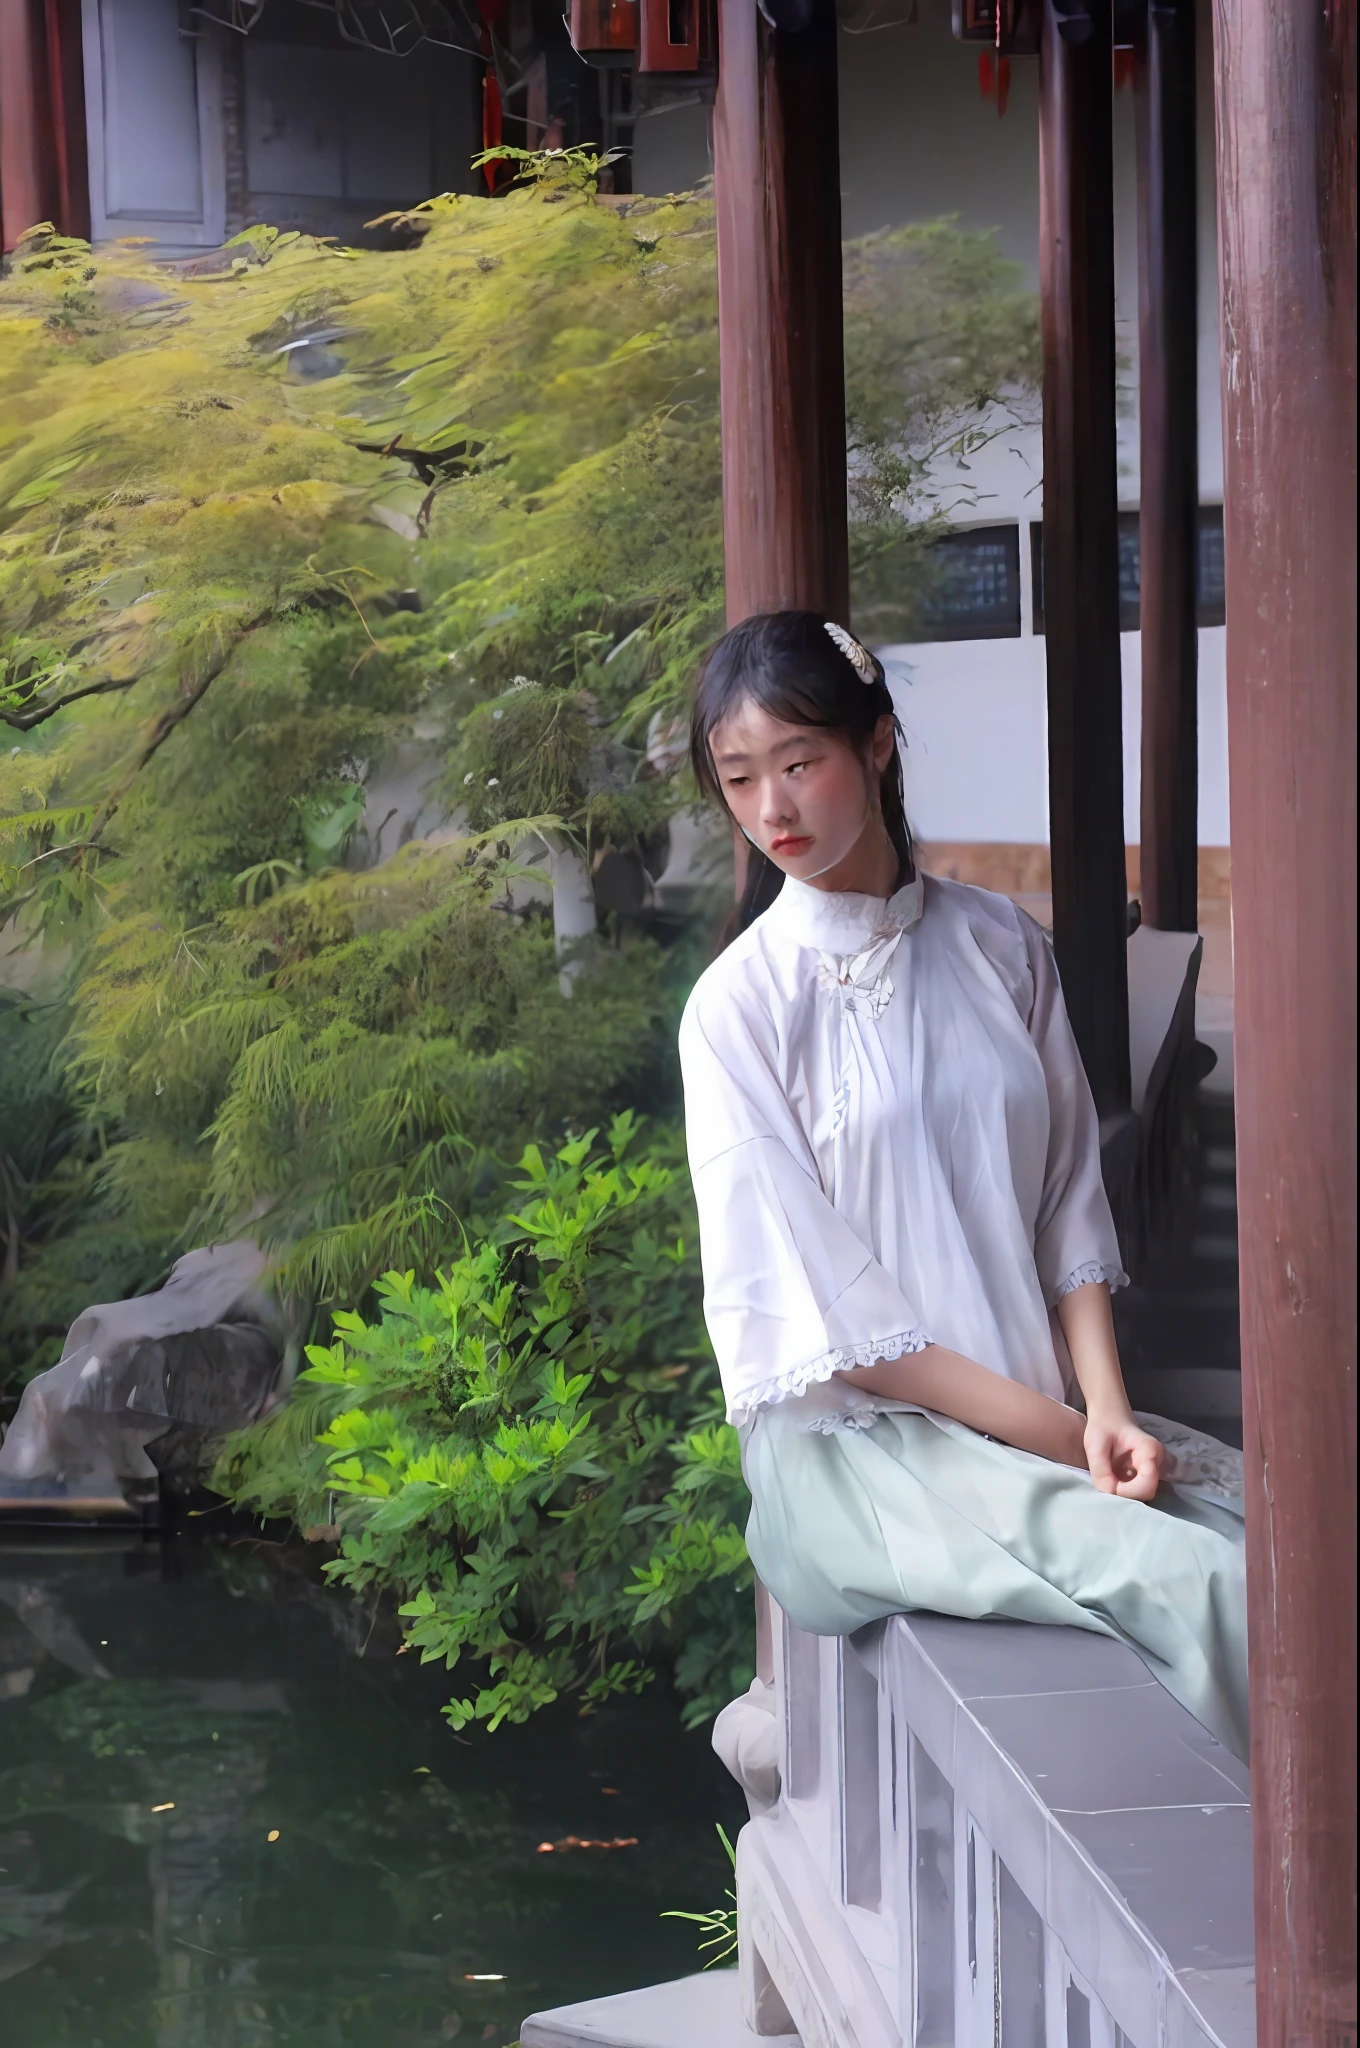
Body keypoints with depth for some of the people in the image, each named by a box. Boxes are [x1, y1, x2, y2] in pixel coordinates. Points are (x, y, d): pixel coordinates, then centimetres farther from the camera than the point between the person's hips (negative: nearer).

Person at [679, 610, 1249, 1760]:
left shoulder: (1002, 948, 10)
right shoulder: (742, 1006, -4)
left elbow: (1070, 1193, 10)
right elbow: (819, 1305, -7)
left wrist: (1105, 1406, -7)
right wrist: (1054, 1436, -11)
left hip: (1051, 1409, 4)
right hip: (852, 1441, -4)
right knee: (1190, 1583, -27)